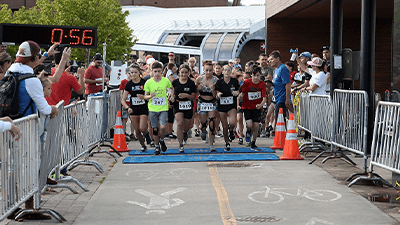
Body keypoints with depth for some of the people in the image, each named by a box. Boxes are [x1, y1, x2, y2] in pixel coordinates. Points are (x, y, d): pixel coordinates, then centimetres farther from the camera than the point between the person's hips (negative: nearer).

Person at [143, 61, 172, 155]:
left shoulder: (166, 81, -2)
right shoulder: (148, 82, -2)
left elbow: (172, 89, 18)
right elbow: (145, 96, 4)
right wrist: (150, 96, -17)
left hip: (163, 108, -1)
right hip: (152, 109, 1)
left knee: (163, 127, -16)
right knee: (155, 128, 2)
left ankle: (161, 140, 15)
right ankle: (157, 147, 21)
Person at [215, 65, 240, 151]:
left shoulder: (234, 81, -2)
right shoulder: (219, 82, 0)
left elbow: (238, 92, 8)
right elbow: (217, 96, 2)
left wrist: (236, 93, -15)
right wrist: (218, 95, -21)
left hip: (232, 106, -1)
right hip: (221, 106, 1)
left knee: (232, 123, -26)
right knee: (225, 127, 5)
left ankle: (231, 131, 9)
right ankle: (227, 144, 22)